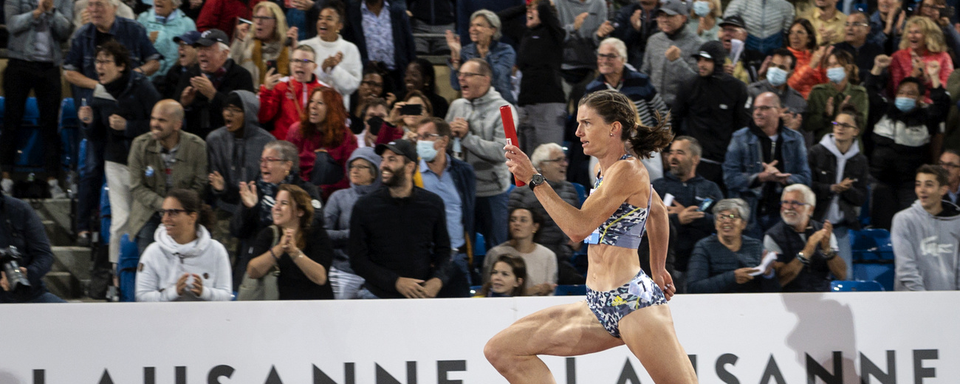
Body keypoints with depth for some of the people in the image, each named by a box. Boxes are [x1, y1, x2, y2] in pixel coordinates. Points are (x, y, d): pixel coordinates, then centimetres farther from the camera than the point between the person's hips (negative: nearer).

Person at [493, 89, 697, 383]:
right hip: (600, 305, 10)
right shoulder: (610, 169, 17)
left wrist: (534, 179, -15)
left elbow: (579, 227, -18)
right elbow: (658, 211, 32)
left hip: (633, 301, -10)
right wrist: (657, 269, 37)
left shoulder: (627, 170, -12)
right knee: (500, 350, 2)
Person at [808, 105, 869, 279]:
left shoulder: (860, 161, 8)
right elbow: (807, 186, -7)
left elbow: (861, 198, 5)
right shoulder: (817, 152, 1)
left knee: (845, 275, -4)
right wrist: (833, 188, -16)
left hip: (841, 225, 2)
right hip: (816, 221, -2)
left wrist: (847, 189, -14)